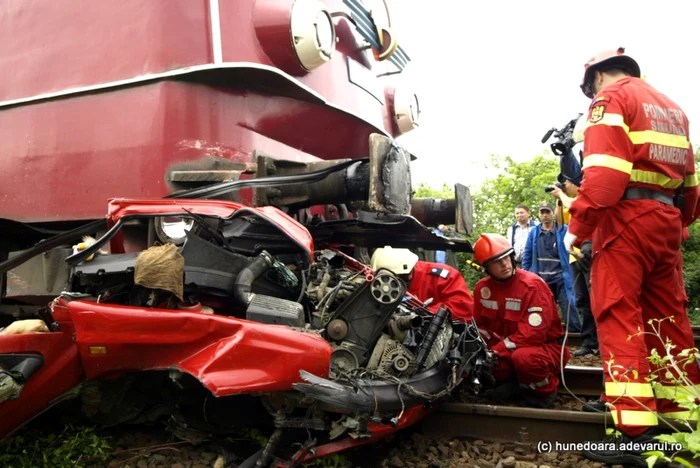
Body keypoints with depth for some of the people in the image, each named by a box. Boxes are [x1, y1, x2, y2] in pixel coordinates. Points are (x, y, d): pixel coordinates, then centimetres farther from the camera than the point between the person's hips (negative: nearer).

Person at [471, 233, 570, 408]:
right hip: (509, 348, 5)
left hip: (546, 346, -5)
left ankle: (545, 392, -6)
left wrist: (497, 351, -29)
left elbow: (533, 333, -28)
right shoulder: (482, 287, -4)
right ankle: (514, 385, 4)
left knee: (523, 357, -38)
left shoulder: (533, 285, -22)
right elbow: (480, 324, 7)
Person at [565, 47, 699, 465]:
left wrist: (577, 226, -13)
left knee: (619, 318, -8)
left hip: (626, 219, -8)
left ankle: (637, 433, -11)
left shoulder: (611, 98, 0)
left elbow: (604, 172, -16)